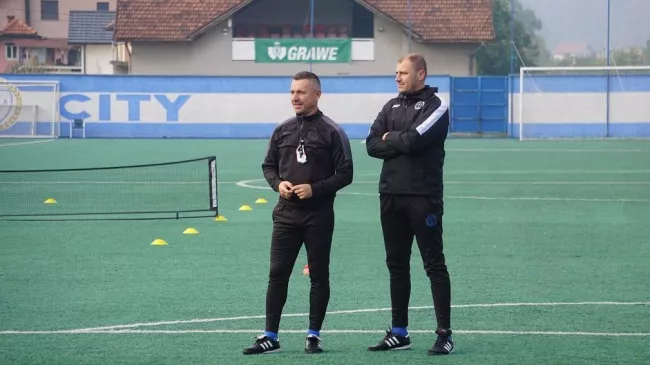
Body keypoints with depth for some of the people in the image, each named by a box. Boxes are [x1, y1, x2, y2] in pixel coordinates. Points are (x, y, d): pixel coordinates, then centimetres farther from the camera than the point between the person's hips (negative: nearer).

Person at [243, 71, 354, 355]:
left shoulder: (332, 132, -5)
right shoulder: (282, 131, 8)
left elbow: (345, 174, -6)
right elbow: (268, 166, 17)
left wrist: (315, 189, -16)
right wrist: (278, 183, -4)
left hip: (319, 216, -4)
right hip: (286, 213, 4)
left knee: (319, 275, 4)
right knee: (277, 273, 2)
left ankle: (314, 335, 14)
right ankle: (270, 336, 7)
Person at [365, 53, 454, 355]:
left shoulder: (435, 106, -5)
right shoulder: (391, 106, 14)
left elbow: (413, 139, -19)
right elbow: (372, 145, 4)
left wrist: (390, 138, -2)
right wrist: (402, 145, -9)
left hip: (423, 197, -6)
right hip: (391, 195, 6)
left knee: (434, 264, -4)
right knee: (396, 264, 11)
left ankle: (444, 333, -2)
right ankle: (399, 332, 18)